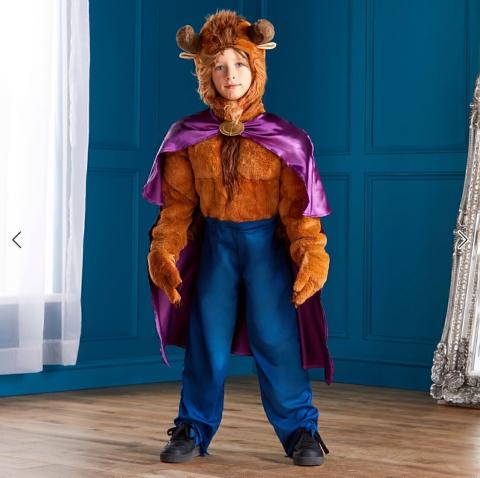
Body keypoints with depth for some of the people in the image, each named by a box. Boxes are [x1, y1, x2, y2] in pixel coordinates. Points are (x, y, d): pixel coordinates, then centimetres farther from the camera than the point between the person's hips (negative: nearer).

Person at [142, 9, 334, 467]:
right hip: (215, 242, 2)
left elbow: (297, 206, -5)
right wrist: (163, 250, -7)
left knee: (276, 339, -2)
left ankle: (301, 431, 10)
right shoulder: (189, 137, -1)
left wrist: (310, 253, -14)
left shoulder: (282, 138, -7)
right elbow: (177, 203, 2)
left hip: (266, 244, -2)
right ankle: (193, 429, 18)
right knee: (206, 340, 6)